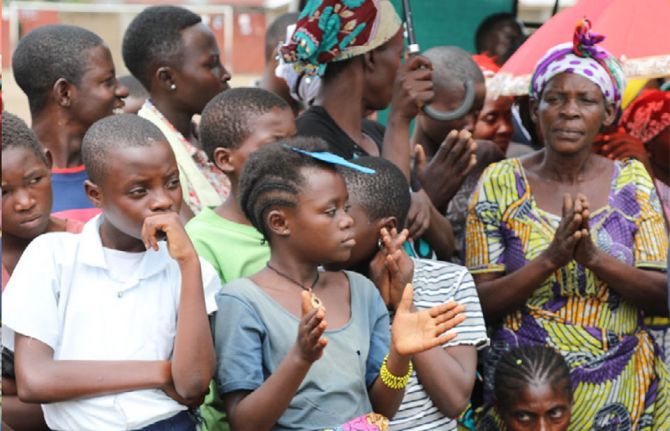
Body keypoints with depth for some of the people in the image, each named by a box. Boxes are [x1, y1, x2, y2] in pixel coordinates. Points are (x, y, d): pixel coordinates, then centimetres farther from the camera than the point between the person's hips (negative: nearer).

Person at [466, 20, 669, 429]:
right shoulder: (500, 183, -2)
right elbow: (480, 303, -7)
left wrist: (594, 257, -20)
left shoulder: (632, 181, 1)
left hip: (622, 390, 1)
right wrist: (551, 258, -22)